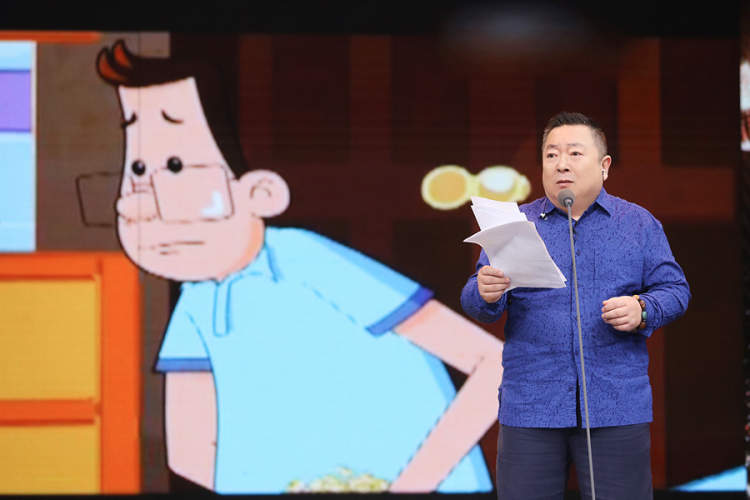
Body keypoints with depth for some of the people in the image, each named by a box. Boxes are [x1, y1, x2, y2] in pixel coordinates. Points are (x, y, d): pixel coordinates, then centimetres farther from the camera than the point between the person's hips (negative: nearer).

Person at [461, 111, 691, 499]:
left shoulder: (639, 224, 10)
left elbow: (674, 289, 7)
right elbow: (474, 303, 4)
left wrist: (642, 311, -15)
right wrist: (486, 293, -20)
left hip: (617, 408, 0)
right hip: (530, 408, 0)